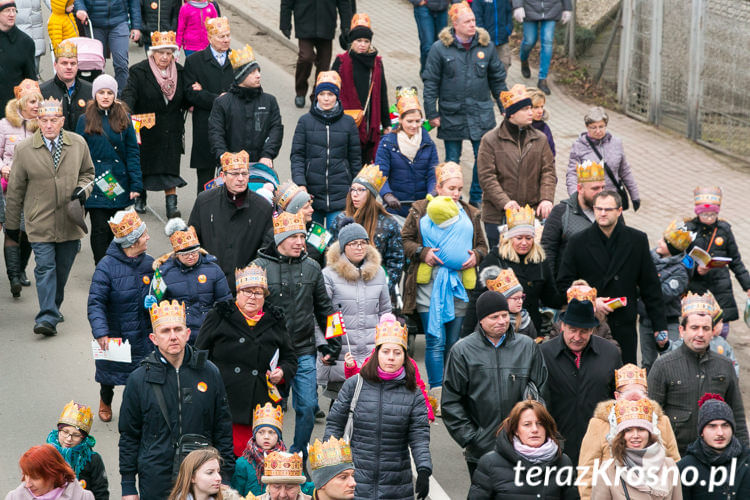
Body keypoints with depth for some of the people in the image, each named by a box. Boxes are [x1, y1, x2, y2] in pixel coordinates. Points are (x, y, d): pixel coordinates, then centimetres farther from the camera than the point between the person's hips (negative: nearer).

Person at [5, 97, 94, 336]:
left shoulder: (78, 144, 1)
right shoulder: (24, 150, -5)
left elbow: (87, 172, 19)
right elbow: (15, 189, 3)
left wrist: (82, 189, -3)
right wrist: (11, 224, 7)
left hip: (69, 222, 2)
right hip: (39, 222, -2)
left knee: (62, 269, 10)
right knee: (45, 267, -10)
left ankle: (52, 309, 28)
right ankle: (47, 317, -14)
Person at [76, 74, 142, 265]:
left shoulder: (123, 119, 5)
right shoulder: (85, 120, 2)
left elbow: (133, 152, 4)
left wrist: (136, 184, -4)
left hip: (119, 184, 2)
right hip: (96, 183, -2)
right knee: (100, 230, -2)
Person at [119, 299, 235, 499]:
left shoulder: (209, 373, 3)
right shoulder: (139, 380, -1)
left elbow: (223, 429, 9)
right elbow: (129, 436, 4)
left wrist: (224, 478, 6)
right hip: (155, 482, -1)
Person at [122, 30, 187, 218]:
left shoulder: (179, 71, 6)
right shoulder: (139, 71, -7)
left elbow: (183, 99, 15)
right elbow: (129, 94, -18)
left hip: (171, 131, 2)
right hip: (145, 130, -2)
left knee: (170, 167, -5)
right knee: (143, 164, 11)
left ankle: (172, 204, -6)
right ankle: (140, 198, 32)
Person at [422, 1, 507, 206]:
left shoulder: (485, 46, 1)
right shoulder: (440, 48, -6)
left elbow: (498, 79, 10)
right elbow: (430, 82, -2)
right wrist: (432, 113, -5)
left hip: (481, 112, 2)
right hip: (451, 114, -2)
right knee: (452, 161, 8)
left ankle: (476, 199, 20)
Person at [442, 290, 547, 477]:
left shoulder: (528, 346, 7)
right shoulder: (462, 351, 1)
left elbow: (542, 391, 12)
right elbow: (451, 402, 2)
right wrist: (469, 438, -5)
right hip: (481, 450, -1)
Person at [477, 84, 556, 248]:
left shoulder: (540, 139, 9)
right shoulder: (490, 140, -1)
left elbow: (548, 171, 5)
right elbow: (486, 177, -8)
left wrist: (546, 199, -13)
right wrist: (504, 202, -21)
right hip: (498, 215, -3)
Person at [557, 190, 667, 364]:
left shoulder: (637, 240, 3)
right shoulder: (579, 242, 1)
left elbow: (651, 286, 6)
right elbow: (563, 284, 3)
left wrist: (659, 326, 3)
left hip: (625, 326, 1)